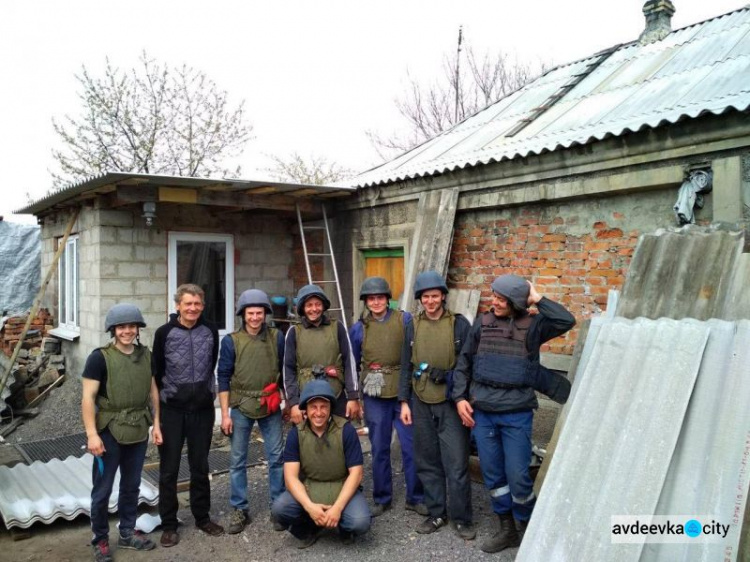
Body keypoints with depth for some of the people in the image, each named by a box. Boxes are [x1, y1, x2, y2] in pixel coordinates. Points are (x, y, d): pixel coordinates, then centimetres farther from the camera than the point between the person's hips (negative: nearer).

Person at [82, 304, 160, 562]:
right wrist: (91, 434, -17)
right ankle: (100, 540, 24)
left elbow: (153, 391, 11)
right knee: (102, 489, 6)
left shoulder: (146, 355, 4)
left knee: (131, 485, 17)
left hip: (138, 430, 5)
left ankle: (127, 533, 33)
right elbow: (88, 398, -13)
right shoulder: (100, 357, -11)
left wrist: (157, 424, 7)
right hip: (109, 431, -4)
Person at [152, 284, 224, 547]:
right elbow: (156, 372, -1)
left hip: (203, 408, 2)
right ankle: (169, 524, 20)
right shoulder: (164, 333, -7)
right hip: (172, 409, -2)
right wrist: (160, 403, 1)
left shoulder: (210, 332, 0)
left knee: (200, 466, 14)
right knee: (169, 469, 7)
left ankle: (202, 517, 28)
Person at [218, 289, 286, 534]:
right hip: (241, 406, -1)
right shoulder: (231, 341, -4)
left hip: (270, 406, 1)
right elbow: (223, 378, -1)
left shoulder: (276, 337, -1)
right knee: (238, 460, 8)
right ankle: (239, 510, 21)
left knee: (277, 457, 5)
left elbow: (285, 371, 7)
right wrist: (225, 414, -3)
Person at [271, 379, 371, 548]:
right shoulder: (296, 433, -9)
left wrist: (337, 507, -24)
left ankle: (344, 527, 8)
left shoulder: (346, 430, -14)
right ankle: (309, 530, 6)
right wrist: (309, 506, -27)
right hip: (308, 489, 2)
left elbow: (356, 473, -13)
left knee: (360, 522, -29)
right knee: (279, 508, -25)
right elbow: (291, 476, -12)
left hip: (342, 488, -2)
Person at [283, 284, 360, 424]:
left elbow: (349, 362, 3)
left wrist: (353, 397, -1)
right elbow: (288, 369, 2)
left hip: (337, 398, 1)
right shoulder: (294, 332, 3)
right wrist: (293, 402, -5)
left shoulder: (337, 328, 4)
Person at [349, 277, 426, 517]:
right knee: (379, 449, 12)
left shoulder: (405, 320, -2)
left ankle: (415, 497, 19)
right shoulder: (358, 328, 4)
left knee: (411, 446, 4)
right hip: (374, 396, 2)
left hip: (403, 392, -1)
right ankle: (381, 499, 25)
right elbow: (352, 364, 12)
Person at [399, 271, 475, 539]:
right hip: (421, 404, 3)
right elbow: (406, 366, 10)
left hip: (451, 403, -3)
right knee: (427, 462, 11)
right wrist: (404, 401, 7)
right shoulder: (413, 326, 7)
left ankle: (461, 518, 16)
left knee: (456, 464, 0)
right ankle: (436, 513, 26)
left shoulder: (459, 323, -2)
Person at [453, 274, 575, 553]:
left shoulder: (532, 325, -3)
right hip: (482, 412, 3)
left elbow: (567, 321, -21)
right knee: (492, 474, 11)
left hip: (516, 414, -3)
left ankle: (528, 529, 24)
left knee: (517, 476, 0)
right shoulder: (482, 324, 4)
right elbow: (463, 363, 10)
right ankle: (507, 528, 28)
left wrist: (537, 299, -13)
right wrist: (460, 397, 2)